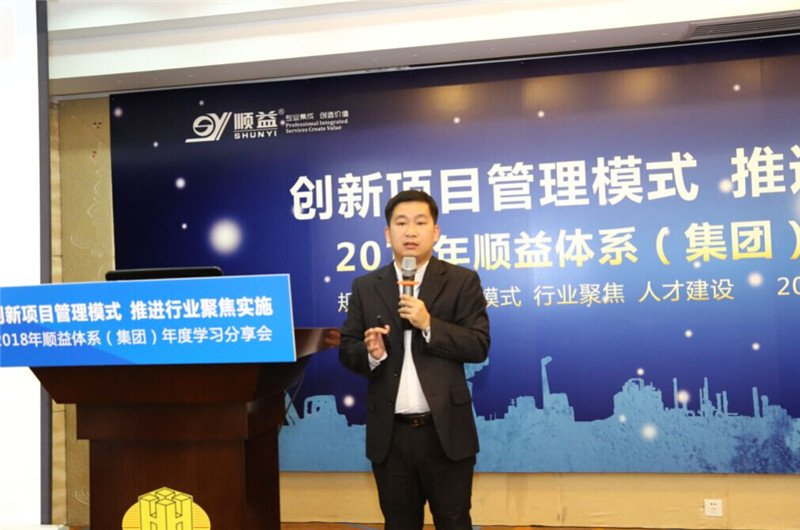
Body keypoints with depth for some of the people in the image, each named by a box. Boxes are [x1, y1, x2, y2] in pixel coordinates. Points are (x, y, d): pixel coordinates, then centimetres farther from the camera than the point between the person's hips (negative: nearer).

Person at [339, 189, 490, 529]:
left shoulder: (462, 281, 0)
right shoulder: (365, 287, 6)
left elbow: (479, 346, -7)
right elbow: (346, 350, 5)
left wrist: (429, 324, -18)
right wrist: (370, 353, -16)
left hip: (445, 430, -2)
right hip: (390, 434, 2)